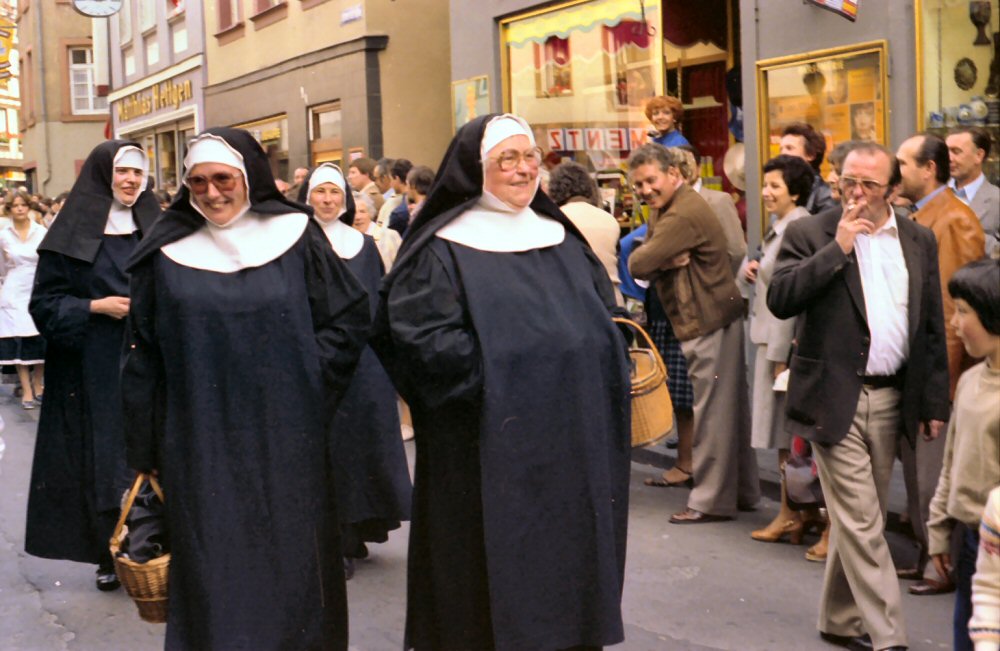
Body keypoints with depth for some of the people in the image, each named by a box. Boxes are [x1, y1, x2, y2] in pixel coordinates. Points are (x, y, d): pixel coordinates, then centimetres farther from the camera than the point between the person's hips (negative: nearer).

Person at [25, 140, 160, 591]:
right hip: (95, 370, -3)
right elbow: (45, 303, -2)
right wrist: (96, 307, -14)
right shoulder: (73, 233, -2)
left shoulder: (154, 229, 10)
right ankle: (109, 557, 11)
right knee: (101, 458, 0)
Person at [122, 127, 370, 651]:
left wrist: (307, 382, -6)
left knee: (291, 562, 8)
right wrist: (145, 451, 4)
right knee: (213, 568, 3)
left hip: (284, 445, 0)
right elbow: (143, 357, 5)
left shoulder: (295, 238, 1)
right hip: (201, 446, 0)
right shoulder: (169, 252, 3)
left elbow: (350, 319, 5)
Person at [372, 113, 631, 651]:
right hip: (487, 454, -6)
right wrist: (501, 367, -17)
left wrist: (589, 355, -2)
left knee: (568, 564, 10)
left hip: (570, 452, 6)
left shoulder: (562, 241, 14)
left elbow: (604, 320, 18)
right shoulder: (444, 250, -5)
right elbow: (422, 343, -15)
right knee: (495, 591, 0)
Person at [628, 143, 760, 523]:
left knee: (713, 413, -4)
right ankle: (742, 491, 25)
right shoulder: (662, 210, 14)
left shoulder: (685, 214, -20)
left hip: (709, 324, -10)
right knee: (731, 408, 15)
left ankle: (711, 501, 3)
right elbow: (639, 268, 6)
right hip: (710, 321, 10)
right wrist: (667, 261, -13)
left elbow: (639, 264, -23)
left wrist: (658, 260, -2)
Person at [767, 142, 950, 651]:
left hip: (891, 399, 4)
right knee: (861, 523, -5)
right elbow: (780, 300, -18)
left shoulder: (919, 240, 9)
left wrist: (934, 401, 8)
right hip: (836, 399, -4)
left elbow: (932, 327, 11)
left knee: (859, 520, 14)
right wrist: (838, 248, -19)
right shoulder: (809, 234, -3)